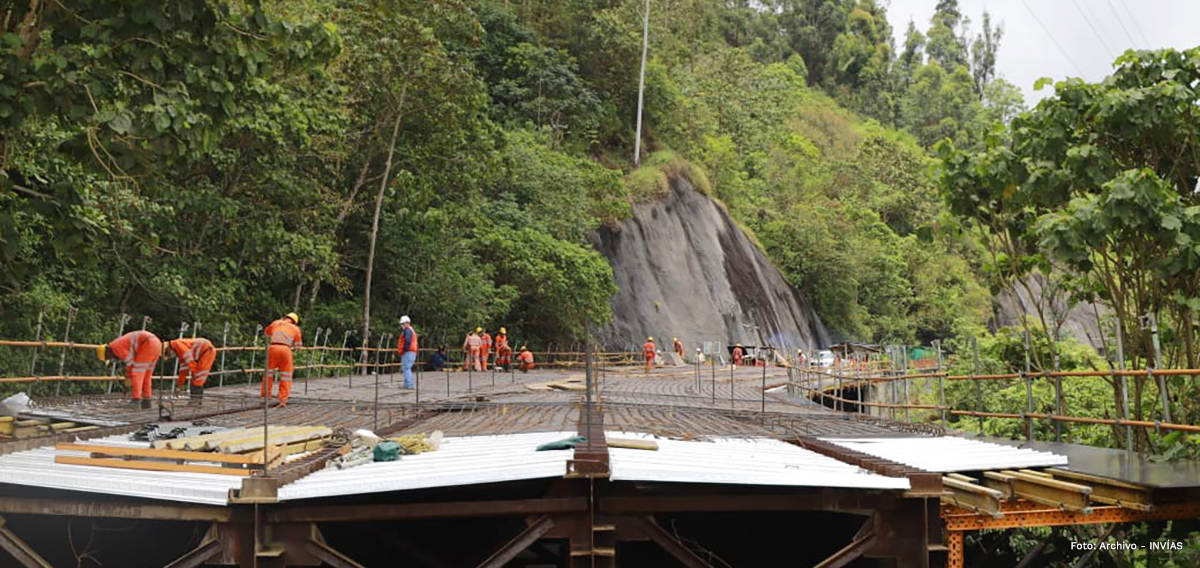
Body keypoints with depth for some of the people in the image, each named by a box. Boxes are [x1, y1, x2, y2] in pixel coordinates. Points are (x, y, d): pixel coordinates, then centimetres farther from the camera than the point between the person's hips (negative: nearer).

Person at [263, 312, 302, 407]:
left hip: (273, 348, 1)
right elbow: (298, 345, 18)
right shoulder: (295, 328, 16)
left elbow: (267, 332, 38)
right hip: (286, 349, -1)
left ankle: (265, 397, 17)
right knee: (286, 375, 6)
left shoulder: (276, 323, 20)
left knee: (268, 373, 14)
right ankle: (283, 400, 3)